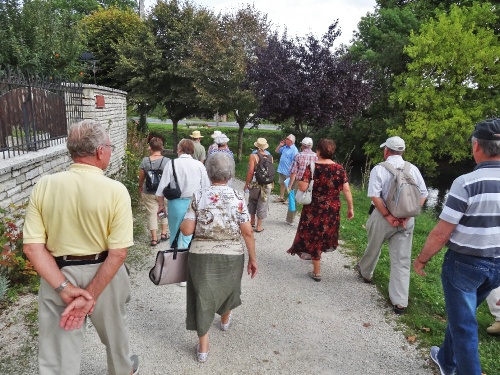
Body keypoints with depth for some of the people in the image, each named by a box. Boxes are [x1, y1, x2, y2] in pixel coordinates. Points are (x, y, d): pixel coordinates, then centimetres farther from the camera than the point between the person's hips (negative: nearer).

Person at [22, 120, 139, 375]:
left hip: (58, 276, 2)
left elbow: (32, 247, -12)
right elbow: (117, 252, -21)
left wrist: (64, 288, -13)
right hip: (102, 275, -1)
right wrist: (91, 295, -17)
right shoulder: (115, 191, -18)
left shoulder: (43, 186, -9)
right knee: (113, 331, 27)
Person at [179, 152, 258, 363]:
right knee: (227, 288, 28)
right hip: (232, 256, 1)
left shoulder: (199, 197, -8)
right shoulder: (238, 198, -9)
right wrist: (253, 258, 0)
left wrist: (182, 221, 12)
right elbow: (248, 232, -10)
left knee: (203, 297, 13)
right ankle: (225, 320, 55)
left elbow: (187, 230, -10)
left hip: (202, 255, -1)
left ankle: (203, 347, 21)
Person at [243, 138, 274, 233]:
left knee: (252, 201, 21)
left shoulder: (253, 155, -10)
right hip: (267, 185, 2)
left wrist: (246, 184, -6)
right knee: (262, 204, 8)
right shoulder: (270, 156, 0)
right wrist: (272, 183, 14)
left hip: (255, 183, -2)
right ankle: (259, 226, 14)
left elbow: (250, 172, -14)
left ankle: (252, 221, 30)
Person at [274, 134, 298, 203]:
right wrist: (280, 145, 3)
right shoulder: (285, 147, 5)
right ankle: (281, 197, 28)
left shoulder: (294, 150, -18)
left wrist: (291, 170, -23)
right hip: (281, 169, 8)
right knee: (282, 183, 17)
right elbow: (276, 151, 18)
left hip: (287, 171, -8)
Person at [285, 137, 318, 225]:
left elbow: (293, 172, -12)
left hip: (298, 181, -1)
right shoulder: (316, 156, -3)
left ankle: (290, 220, 27)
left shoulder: (298, 156, -10)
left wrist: (290, 185, -8)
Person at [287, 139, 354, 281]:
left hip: (314, 209, -3)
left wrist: (300, 180, 1)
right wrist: (350, 208, 3)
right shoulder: (339, 169, -4)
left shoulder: (311, 167, -13)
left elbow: (302, 187, -20)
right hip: (332, 210, 3)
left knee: (314, 238, 10)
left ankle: (317, 272, 18)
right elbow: (347, 190, -6)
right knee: (324, 235, 24)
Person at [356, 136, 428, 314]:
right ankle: (400, 302, 8)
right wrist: (407, 214, -3)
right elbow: (423, 194, 0)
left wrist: (388, 216, -15)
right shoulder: (413, 169, 2)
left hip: (382, 216, -2)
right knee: (402, 260, 6)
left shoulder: (379, 169, -10)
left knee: (373, 247, 23)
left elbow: (375, 196, -20)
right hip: (406, 220, 3)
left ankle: (365, 272, 49)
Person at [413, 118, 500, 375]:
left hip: (464, 263, -6)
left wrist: (421, 259, -4)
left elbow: (441, 233, -19)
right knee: (460, 315, 25)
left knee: (463, 324, 9)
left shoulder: (467, 183, -21)